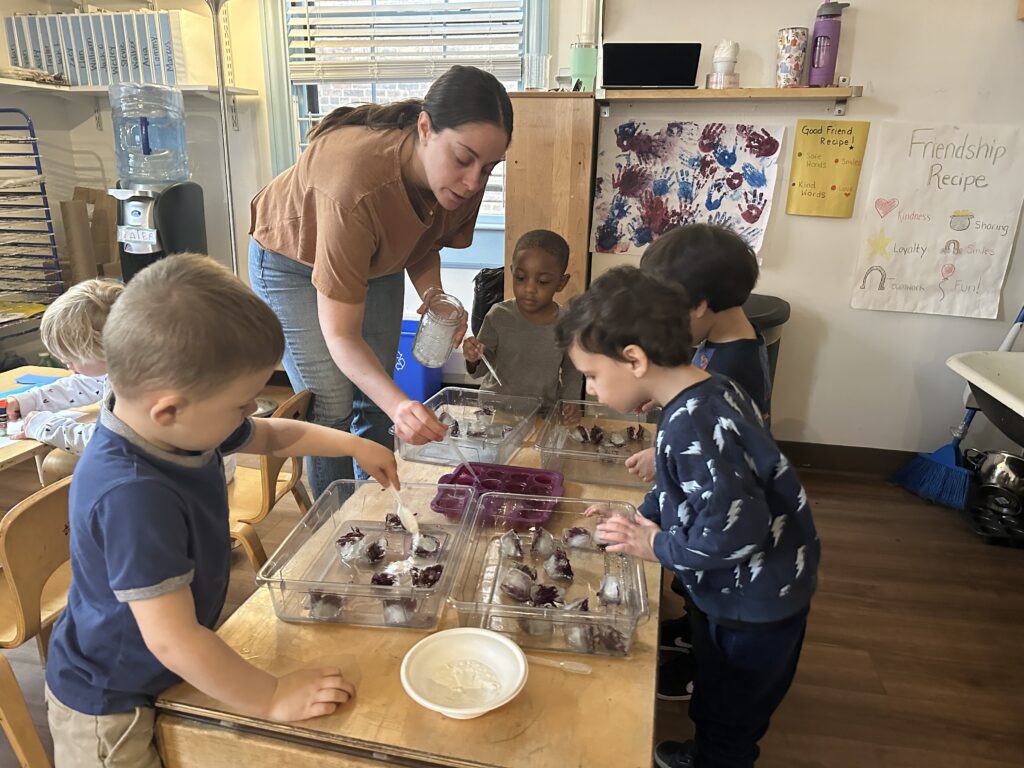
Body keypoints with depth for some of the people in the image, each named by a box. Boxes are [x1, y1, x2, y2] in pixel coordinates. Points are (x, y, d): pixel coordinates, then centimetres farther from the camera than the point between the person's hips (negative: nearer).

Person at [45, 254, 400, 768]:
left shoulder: (182, 426, -13)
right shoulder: (133, 497, -40)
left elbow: (271, 436, 7)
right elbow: (172, 639, -35)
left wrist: (351, 445, 4)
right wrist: (271, 698, -25)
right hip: (110, 706, -7)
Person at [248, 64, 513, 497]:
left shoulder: (463, 180, -24)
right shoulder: (356, 184, -43)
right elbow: (340, 335, -38)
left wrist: (433, 295, -22)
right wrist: (399, 404, -53)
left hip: (376, 261, 5)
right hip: (293, 262, -5)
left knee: (374, 401, 6)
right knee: (331, 409, -10)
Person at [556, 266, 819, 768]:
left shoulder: (690, 426, -34)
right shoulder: (707, 390, -5)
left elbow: (735, 528, -37)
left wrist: (658, 548, -21)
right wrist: (640, 519, -1)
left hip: (754, 603, -9)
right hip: (734, 591, 9)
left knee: (729, 717, 18)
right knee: (717, 697, 32)